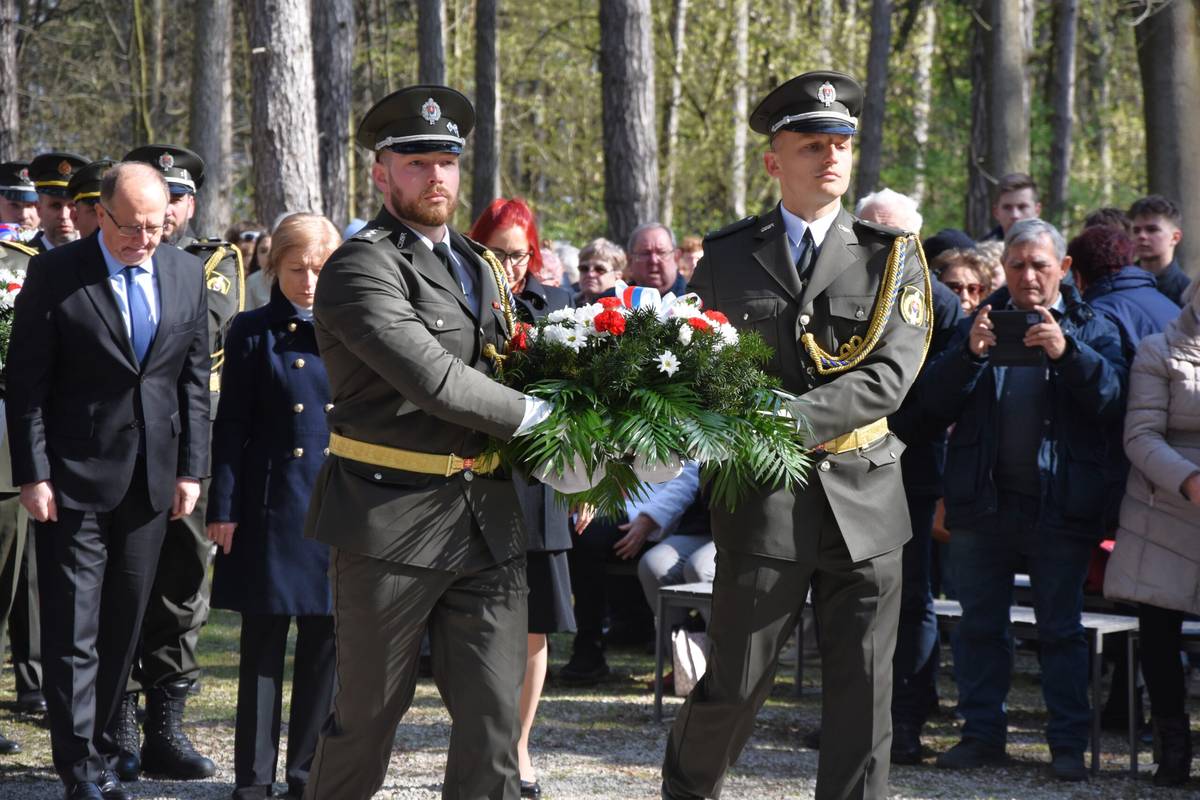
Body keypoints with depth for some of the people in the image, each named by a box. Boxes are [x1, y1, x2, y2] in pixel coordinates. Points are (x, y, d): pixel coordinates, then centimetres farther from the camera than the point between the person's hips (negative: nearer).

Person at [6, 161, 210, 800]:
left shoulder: (186, 274, 6)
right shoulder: (55, 274, -6)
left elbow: (194, 380, 11)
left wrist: (191, 468, 6)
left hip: (152, 481, 4)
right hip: (75, 480, -4)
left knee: (123, 626, 11)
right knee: (74, 628, -4)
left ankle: (98, 742, 23)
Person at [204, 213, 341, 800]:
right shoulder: (253, 333, 1)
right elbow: (230, 426, 0)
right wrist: (223, 506, -5)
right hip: (272, 507, -2)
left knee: (324, 642, 6)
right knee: (263, 643, 2)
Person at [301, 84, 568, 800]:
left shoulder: (481, 268, 17)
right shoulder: (360, 268, -10)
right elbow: (430, 379, -21)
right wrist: (530, 413, -10)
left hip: (489, 523, 6)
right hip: (394, 524, -6)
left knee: (496, 714, 1)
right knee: (369, 713, 4)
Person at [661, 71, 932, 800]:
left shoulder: (891, 256, 4)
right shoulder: (727, 255, 6)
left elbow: (890, 375, -8)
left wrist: (791, 419, -19)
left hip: (865, 495, 1)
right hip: (764, 496, -1)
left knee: (863, 689, 3)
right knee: (737, 682, 4)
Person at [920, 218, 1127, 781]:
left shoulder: (1091, 329, 6)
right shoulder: (979, 324, 11)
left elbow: (1112, 399, -11)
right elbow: (934, 405, 1)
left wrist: (1067, 353, -25)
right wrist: (968, 355, -15)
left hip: (1060, 505, -2)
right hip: (983, 501, 2)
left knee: (1061, 628, 2)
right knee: (980, 624, 7)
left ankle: (1069, 743, 7)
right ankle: (981, 734, 16)